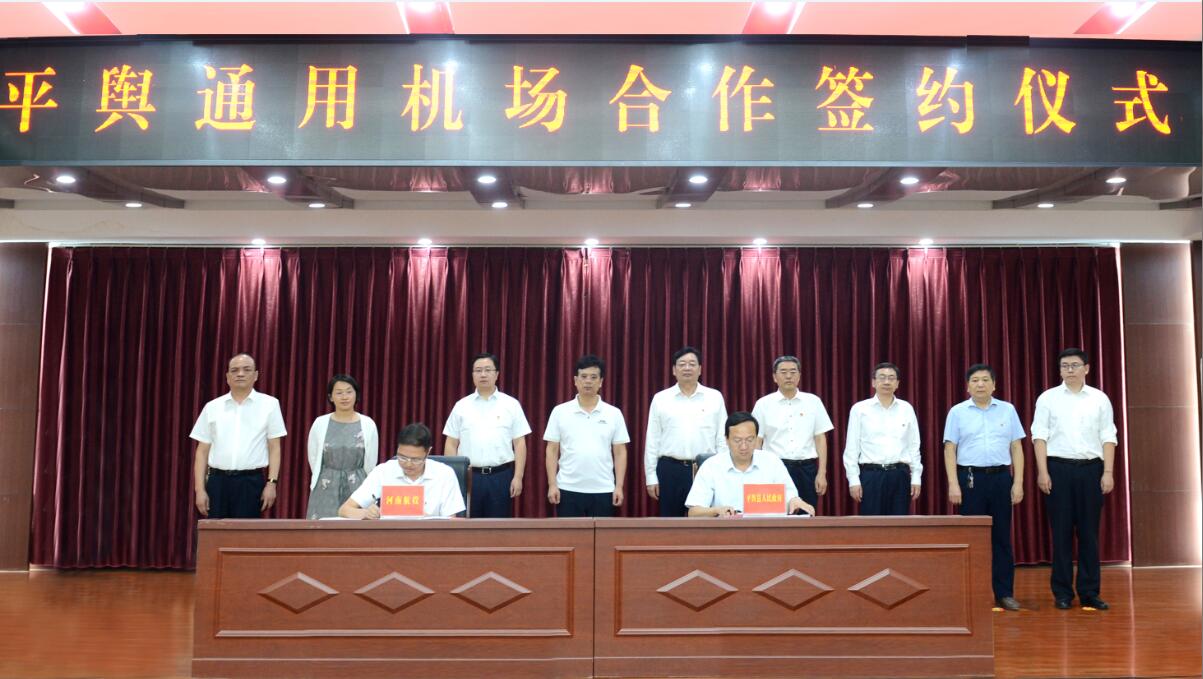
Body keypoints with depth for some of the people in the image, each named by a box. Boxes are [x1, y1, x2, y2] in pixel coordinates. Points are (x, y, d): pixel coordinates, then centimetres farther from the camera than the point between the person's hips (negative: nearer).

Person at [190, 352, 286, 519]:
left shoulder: (269, 404, 3)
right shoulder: (212, 407, 9)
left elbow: (274, 448, 2)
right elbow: (202, 451, 9)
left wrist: (272, 483, -6)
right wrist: (200, 489, 2)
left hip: (251, 482, -2)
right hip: (217, 481, 2)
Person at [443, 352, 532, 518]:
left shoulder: (511, 404, 3)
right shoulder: (461, 406, 6)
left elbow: (519, 443, 1)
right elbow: (451, 444, 6)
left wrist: (518, 476, -6)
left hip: (500, 476, -1)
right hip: (469, 476, 1)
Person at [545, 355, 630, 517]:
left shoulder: (614, 414, 2)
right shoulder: (560, 412, 0)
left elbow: (620, 452, 3)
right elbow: (552, 451, 1)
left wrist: (619, 486, -4)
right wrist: (552, 484, -6)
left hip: (603, 491, 1)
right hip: (568, 489, -1)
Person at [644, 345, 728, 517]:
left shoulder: (715, 397, 4)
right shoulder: (660, 399, 4)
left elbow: (722, 438, 5)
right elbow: (652, 441, 6)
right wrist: (651, 477, 2)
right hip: (670, 470, 0)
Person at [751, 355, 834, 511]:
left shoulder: (813, 402, 6)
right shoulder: (763, 404, 3)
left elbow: (820, 438, 5)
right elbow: (756, 441, 3)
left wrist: (822, 473, -1)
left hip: (806, 469, 1)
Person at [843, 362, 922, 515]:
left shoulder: (907, 409, 7)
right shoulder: (859, 409, 0)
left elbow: (914, 446, 9)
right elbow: (851, 448, 0)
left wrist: (916, 478, 4)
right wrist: (853, 480, -5)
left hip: (900, 475, 2)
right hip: (871, 475, -2)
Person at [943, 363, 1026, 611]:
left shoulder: (1008, 410, 7)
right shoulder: (957, 412, 2)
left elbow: (1016, 448, 7)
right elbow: (950, 449, 1)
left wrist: (1018, 483, 0)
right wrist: (953, 484, -7)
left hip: (1001, 477, 2)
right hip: (970, 478, -1)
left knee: (1002, 536, 6)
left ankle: (1004, 593, 14)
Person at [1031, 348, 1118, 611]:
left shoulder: (1100, 399, 8)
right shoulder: (1048, 398, 4)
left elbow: (1108, 438, 6)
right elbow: (1039, 436, 0)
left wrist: (1108, 472, -2)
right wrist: (1042, 472, -7)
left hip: (1091, 468, 1)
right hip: (1059, 467, -1)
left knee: (1089, 532, 5)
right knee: (1061, 532, 3)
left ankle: (1089, 593, 14)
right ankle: (1062, 593, 10)